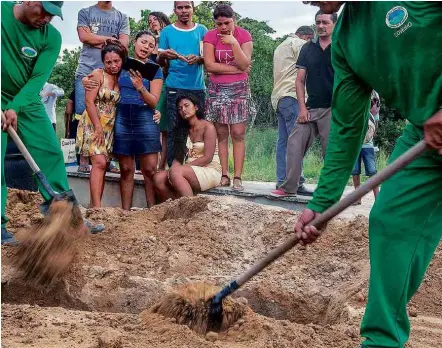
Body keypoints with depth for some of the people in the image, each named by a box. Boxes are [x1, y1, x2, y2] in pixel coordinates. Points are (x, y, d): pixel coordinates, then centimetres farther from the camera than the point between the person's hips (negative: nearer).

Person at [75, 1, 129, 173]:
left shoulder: (121, 17, 15)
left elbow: (123, 44, 2)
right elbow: (84, 36, -2)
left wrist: (96, 41, -3)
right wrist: (110, 38, 2)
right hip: (86, 71, -1)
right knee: (83, 115, -5)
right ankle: (84, 159, -3)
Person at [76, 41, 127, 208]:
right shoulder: (98, 74, -6)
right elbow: (89, 101, -12)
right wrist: (98, 127, -16)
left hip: (110, 127, 6)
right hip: (93, 124, -6)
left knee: (103, 166, 4)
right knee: (99, 162, -18)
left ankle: (94, 205, 8)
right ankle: (97, 207, -22)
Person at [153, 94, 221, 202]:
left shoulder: (208, 127, -3)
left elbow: (207, 158, -12)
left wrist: (178, 167, -16)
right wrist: (175, 166, -14)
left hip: (210, 170, -6)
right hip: (190, 170, 6)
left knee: (175, 172, -32)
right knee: (159, 178, -19)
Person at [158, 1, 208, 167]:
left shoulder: (202, 30, 11)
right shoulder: (167, 32, 8)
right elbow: (160, 63, 8)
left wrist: (198, 59, -13)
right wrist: (163, 56, -15)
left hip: (197, 87, 2)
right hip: (175, 87, -1)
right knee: (175, 130, -3)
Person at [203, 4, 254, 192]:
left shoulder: (244, 35, -3)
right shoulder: (210, 36, -2)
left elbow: (244, 65, -11)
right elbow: (209, 65, -11)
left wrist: (234, 43, -20)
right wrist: (236, 69, -11)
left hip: (239, 89, -1)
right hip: (217, 89, 1)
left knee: (238, 134, -6)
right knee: (221, 134, 2)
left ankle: (237, 177, -5)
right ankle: (224, 176, 5)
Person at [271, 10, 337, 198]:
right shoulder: (307, 49, 10)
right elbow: (300, 80, 9)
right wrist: (302, 107, -1)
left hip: (333, 109, -4)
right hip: (310, 108, 4)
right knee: (294, 144, -2)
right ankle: (289, 187, 5)